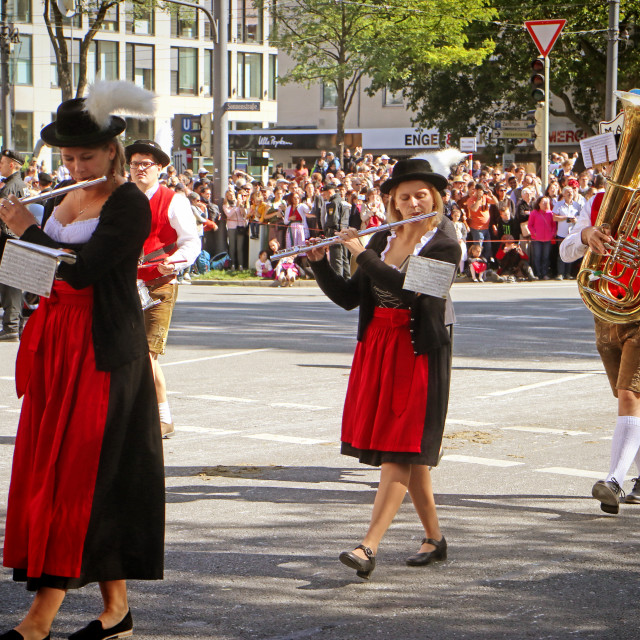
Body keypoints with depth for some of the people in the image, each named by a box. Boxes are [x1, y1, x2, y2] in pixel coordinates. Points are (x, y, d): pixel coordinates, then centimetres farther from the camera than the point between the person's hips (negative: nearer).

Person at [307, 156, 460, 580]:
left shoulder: (444, 248, -7)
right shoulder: (383, 240, 11)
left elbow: (409, 289, -24)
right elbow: (348, 298, 8)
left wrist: (361, 253, -19)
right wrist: (320, 262, -5)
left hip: (418, 354, -6)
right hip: (376, 350, 6)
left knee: (401, 452, -11)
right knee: (410, 454, 10)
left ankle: (370, 548, -18)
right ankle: (435, 538, 22)